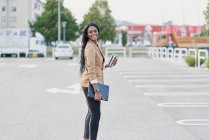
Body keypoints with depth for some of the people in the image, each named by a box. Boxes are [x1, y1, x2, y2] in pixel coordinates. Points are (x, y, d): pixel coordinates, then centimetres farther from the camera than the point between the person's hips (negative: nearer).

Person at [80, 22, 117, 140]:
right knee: (96, 114, -8)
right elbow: (91, 70, -22)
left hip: (94, 83, 10)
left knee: (92, 112, 18)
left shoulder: (96, 45, 13)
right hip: (90, 84, -10)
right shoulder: (90, 47, -17)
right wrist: (96, 91, -25)